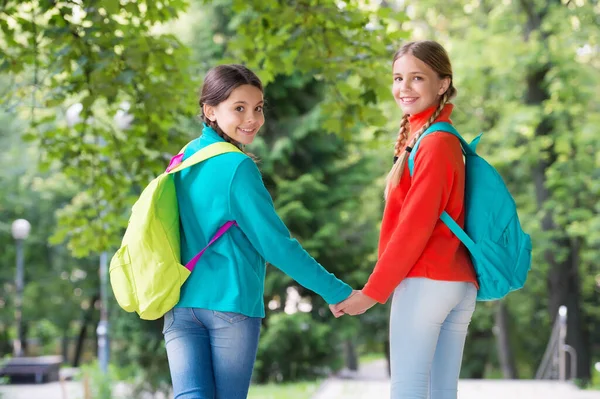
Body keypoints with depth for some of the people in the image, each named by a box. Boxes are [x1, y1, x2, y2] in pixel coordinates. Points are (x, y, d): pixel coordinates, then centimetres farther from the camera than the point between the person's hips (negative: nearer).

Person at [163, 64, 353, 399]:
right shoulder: (238, 167, -10)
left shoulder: (187, 157, 11)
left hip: (179, 304, 5)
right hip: (231, 303, -5)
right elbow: (275, 244, -12)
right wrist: (336, 292, -7)